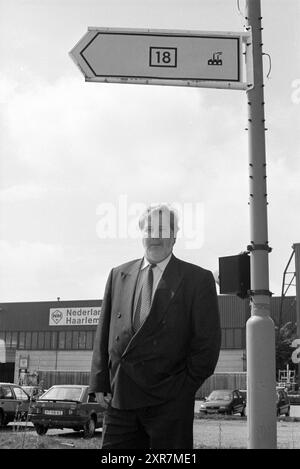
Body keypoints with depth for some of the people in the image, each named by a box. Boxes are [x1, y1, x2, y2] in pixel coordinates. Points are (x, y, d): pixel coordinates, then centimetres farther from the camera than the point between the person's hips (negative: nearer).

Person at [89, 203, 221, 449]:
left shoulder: (197, 279, 0)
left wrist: (185, 387, -5)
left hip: (169, 403, -3)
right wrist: (100, 383, 6)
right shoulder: (118, 275, 13)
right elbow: (103, 333, 12)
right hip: (119, 398, 3)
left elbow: (207, 341, -2)